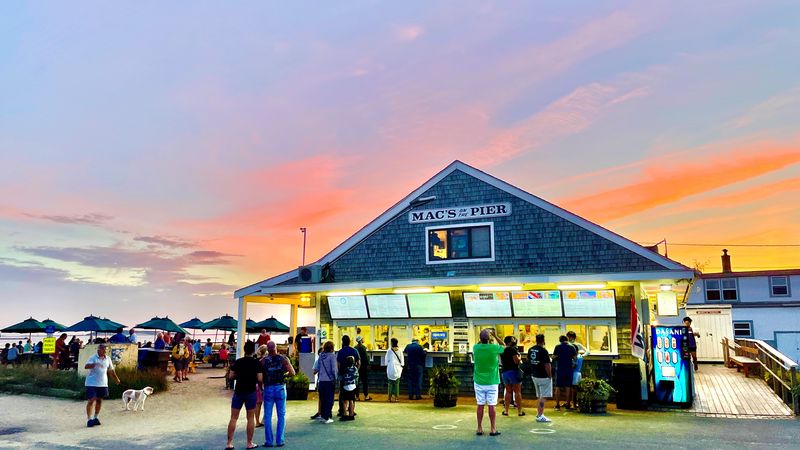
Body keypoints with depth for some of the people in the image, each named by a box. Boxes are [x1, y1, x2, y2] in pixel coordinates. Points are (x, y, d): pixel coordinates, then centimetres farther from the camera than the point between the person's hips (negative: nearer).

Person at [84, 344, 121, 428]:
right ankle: (89, 419, -3)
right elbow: (86, 366, -24)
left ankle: (95, 418, 25)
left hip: (103, 384, 6)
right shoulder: (93, 358, -8)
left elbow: (111, 370, 20)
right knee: (91, 400, -7)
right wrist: (95, 364, -40)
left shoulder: (108, 359, 9)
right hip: (92, 383, -5)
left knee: (99, 400, 12)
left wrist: (116, 379, 22)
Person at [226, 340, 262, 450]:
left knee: (233, 418, 8)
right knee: (250, 418, 8)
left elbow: (231, 376, 0)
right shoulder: (256, 363, -8)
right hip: (251, 392, -2)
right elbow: (260, 379, -13)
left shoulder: (237, 362, -2)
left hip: (238, 391, 2)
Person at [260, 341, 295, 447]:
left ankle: (269, 441, 9)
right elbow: (292, 373, -10)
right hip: (280, 388, 1)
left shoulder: (263, 360, -6)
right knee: (281, 415, 9)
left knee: (267, 416, 8)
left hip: (268, 389, -1)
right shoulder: (284, 359, -5)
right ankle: (280, 440, 9)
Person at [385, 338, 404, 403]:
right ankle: (396, 397, 3)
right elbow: (402, 361, 3)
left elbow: (386, 360, -1)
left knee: (390, 383, 8)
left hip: (390, 369, -1)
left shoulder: (389, 351, -7)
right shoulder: (399, 351, -1)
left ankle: (390, 397, 9)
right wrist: (401, 368, 12)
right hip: (398, 368, 1)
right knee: (397, 383, 5)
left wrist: (387, 366, 12)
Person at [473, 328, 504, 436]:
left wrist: (482, 339, 17)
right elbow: (504, 347, 10)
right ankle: (493, 429, 9)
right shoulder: (494, 348, -12)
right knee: (491, 406, 3)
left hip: (479, 382, 2)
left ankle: (479, 429, 13)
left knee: (480, 405, 7)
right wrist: (495, 336, 13)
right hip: (492, 382, -2)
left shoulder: (475, 348, -6)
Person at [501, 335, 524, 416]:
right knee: (517, 392, 3)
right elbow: (516, 361, -18)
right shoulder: (513, 349, -13)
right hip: (514, 371, -6)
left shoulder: (502, 350, 7)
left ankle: (506, 410, 14)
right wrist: (519, 357, 0)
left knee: (508, 391, 14)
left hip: (505, 372, 6)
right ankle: (519, 411, 8)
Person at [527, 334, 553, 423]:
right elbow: (547, 365, -21)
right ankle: (540, 416, -1)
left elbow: (529, 361, 14)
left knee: (538, 396, 19)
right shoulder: (543, 351, -20)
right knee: (543, 396, -2)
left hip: (534, 376, 7)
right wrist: (550, 375, -10)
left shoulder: (530, 350, 4)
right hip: (543, 377, -7)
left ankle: (538, 414, 26)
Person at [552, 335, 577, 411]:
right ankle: (568, 405, 12)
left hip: (560, 369, -1)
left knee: (558, 387, 6)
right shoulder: (571, 347, -2)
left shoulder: (558, 347, -6)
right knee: (568, 387, 9)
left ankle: (557, 405, 5)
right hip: (569, 369, 1)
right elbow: (575, 357, -3)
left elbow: (554, 356, -7)